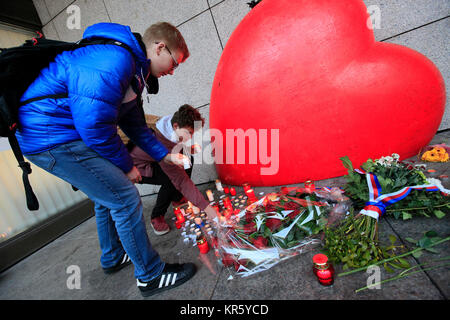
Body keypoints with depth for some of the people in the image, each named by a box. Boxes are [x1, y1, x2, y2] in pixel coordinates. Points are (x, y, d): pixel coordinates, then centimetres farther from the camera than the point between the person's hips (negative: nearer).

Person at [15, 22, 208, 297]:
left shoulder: (133, 68, 12)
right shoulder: (114, 60, -21)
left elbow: (134, 122, 16)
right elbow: (94, 126, -25)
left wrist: (164, 155, 12)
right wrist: (126, 166, -11)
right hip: (51, 135, -11)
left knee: (107, 196, 19)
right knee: (125, 199, -11)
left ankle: (113, 258, 41)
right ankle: (151, 276, 7)